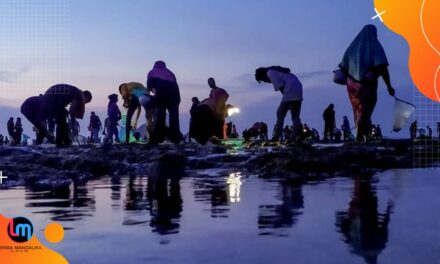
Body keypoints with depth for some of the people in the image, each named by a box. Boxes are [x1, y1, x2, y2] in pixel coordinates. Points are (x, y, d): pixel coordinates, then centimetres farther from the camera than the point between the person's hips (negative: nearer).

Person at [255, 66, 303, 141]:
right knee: (295, 116, 11)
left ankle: (276, 137, -2)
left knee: (280, 114, -2)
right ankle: (296, 137, 5)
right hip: (298, 91, 9)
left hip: (290, 93, -9)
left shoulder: (270, 72, 0)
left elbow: (280, 86, -12)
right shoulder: (276, 71, 28)